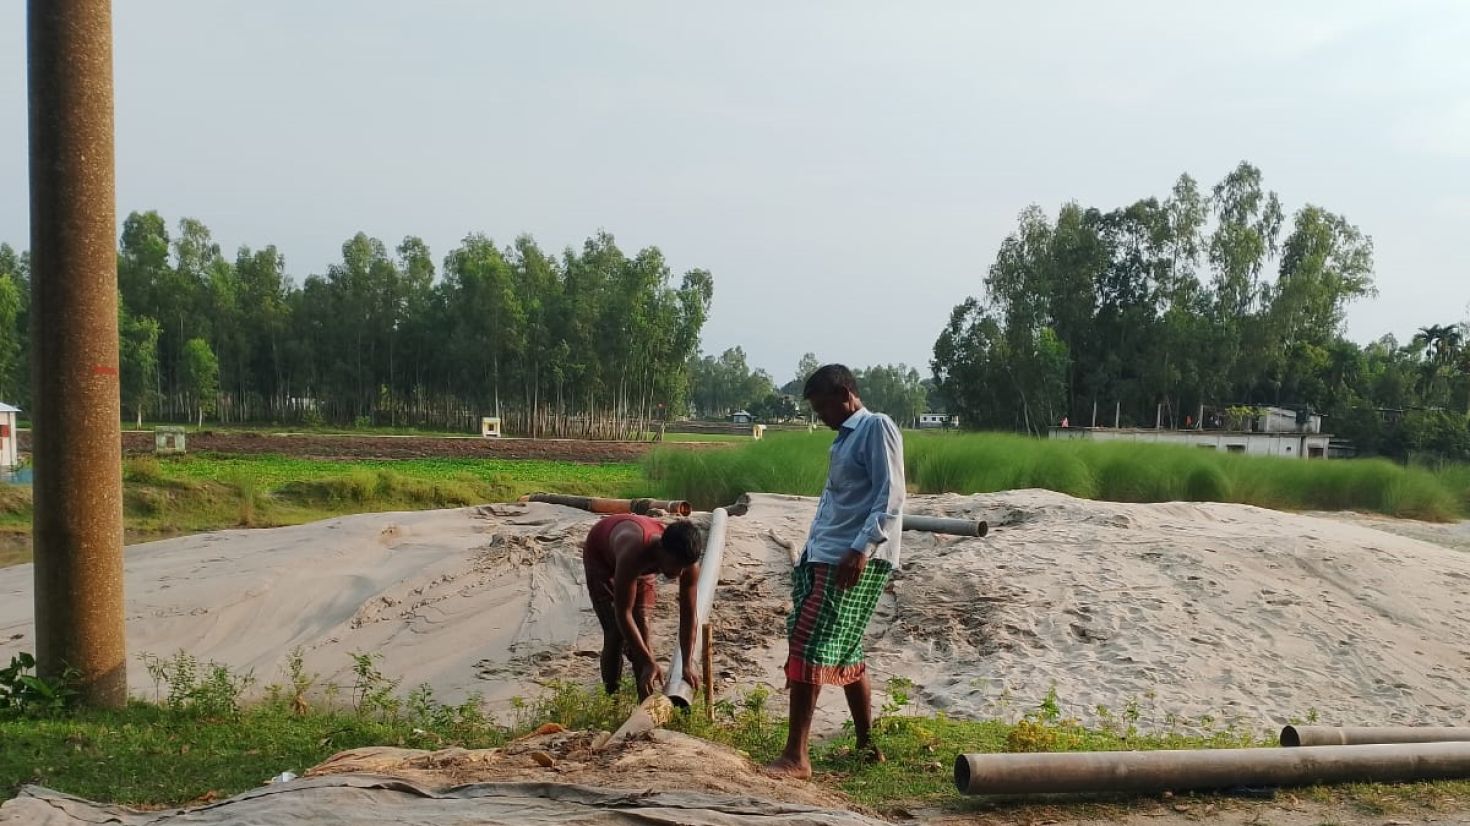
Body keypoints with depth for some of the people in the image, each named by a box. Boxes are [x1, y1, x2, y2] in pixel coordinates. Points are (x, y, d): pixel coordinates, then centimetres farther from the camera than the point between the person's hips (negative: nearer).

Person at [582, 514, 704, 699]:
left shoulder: (689, 564, -32)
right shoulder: (633, 553, -48)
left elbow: (688, 615, -23)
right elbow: (623, 614, -42)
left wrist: (687, 666, -28)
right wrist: (649, 662, -42)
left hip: (642, 564, 4)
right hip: (600, 555, -4)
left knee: (642, 627, -6)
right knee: (616, 631, -14)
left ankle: (648, 702, 2)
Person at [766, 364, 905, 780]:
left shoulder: (877, 427, -7)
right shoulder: (844, 438, 21)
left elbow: (890, 497, -16)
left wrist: (862, 548, -24)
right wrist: (809, 552, 20)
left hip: (856, 560, -10)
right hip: (826, 557, 10)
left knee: (808, 650, -12)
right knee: (844, 653, 14)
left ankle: (796, 757, -10)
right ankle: (867, 746, 25)